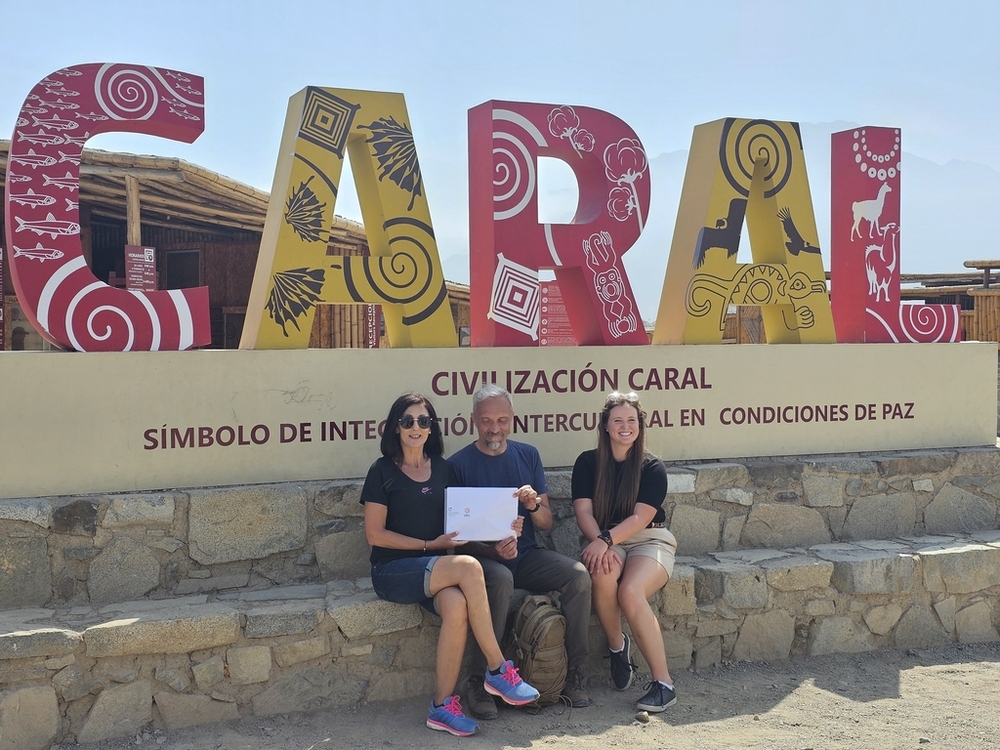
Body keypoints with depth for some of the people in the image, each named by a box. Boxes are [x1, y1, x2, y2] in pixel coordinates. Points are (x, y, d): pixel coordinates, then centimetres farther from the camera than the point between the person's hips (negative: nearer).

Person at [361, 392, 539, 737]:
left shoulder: (443, 469, 13)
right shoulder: (383, 471, 0)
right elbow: (375, 534, -4)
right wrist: (429, 546, -11)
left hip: (438, 569, 4)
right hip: (393, 571, -4)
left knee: (456, 606, -32)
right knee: (469, 567, -31)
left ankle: (443, 706, -20)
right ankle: (498, 670, -20)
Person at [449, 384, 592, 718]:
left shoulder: (527, 455, 10)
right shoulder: (459, 464, -2)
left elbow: (547, 523, 10)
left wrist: (534, 505, -14)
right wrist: (491, 549, -23)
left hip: (527, 554, 4)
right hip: (483, 556, -4)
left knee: (578, 575, -22)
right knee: (500, 580, -37)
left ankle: (573, 673, -8)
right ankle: (479, 681, -24)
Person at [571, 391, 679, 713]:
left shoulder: (652, 467, -1)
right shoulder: (588, 462, 5)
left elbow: (641, 517, -12)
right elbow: (583, 510, -4)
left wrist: (606, 539, -27)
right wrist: (600, 543, -23)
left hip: (649, 540, -1)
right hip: (605, 541, 2)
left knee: (631, 592, -32)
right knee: (603, 575, -35)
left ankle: (663, 682, -23)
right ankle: (617, 645, -8)